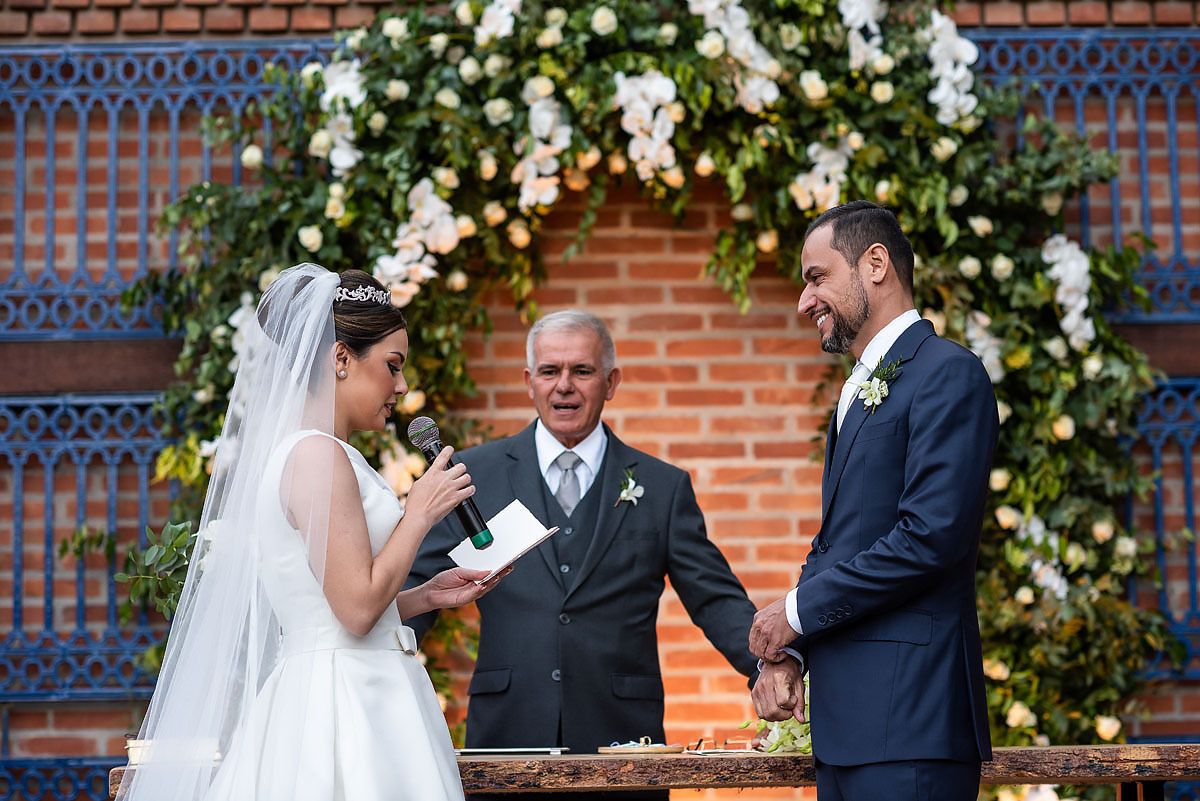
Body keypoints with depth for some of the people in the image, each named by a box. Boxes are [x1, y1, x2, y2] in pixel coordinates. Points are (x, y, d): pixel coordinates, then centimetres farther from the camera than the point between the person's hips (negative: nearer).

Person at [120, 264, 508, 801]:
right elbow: (358, 607, -17)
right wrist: (419, 513, -8)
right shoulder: (318, 454, -13)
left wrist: (427, 596, 15)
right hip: (345, 703, -10)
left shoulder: (284, 450, 16)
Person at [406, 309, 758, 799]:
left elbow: (716, 601, 5)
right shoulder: (475, 474, 8)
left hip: (618, 739, 0)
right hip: (509, 735, 0)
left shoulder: (664, 487, 8)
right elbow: (420, 589, 7)